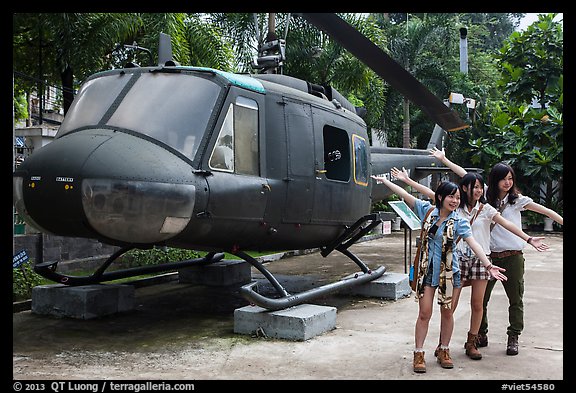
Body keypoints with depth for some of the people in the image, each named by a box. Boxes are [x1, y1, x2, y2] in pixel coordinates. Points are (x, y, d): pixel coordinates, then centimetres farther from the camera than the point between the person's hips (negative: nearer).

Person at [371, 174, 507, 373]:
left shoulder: (459, 222, -9)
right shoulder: (427, 210, -4)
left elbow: (474, 244, -20)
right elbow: (404, 194, -2)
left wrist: (488, 265, -32)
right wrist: (384, 180, -2)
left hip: (448, 272, 0)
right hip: (426, 270, 0)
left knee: (447, 312, 11)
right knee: (424, 313, 1)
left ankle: (444, 351, 28)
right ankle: (419, 354, 10)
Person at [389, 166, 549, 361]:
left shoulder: (486, 209, 2)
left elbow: (507, 224, -7)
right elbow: (429, 193, 2)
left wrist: (529, 239, -18)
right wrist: (407, 180, 0)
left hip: (480, 259, 1)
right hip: (458, 259, -1)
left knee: (477, 304, 5)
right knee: (450, 303, -1)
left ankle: (471, 343, 20)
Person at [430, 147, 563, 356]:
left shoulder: (517, 199, 0)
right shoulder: (486, 196, 5)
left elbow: (544, 210, -5)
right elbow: (464, 174, 6)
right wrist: (443, 159, 8)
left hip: (512, 256, -2)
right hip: (489, 255, 2)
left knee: (515, 299, 6)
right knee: (480, 297, 6)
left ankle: (513, 338, 19)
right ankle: (481, 335, 21)